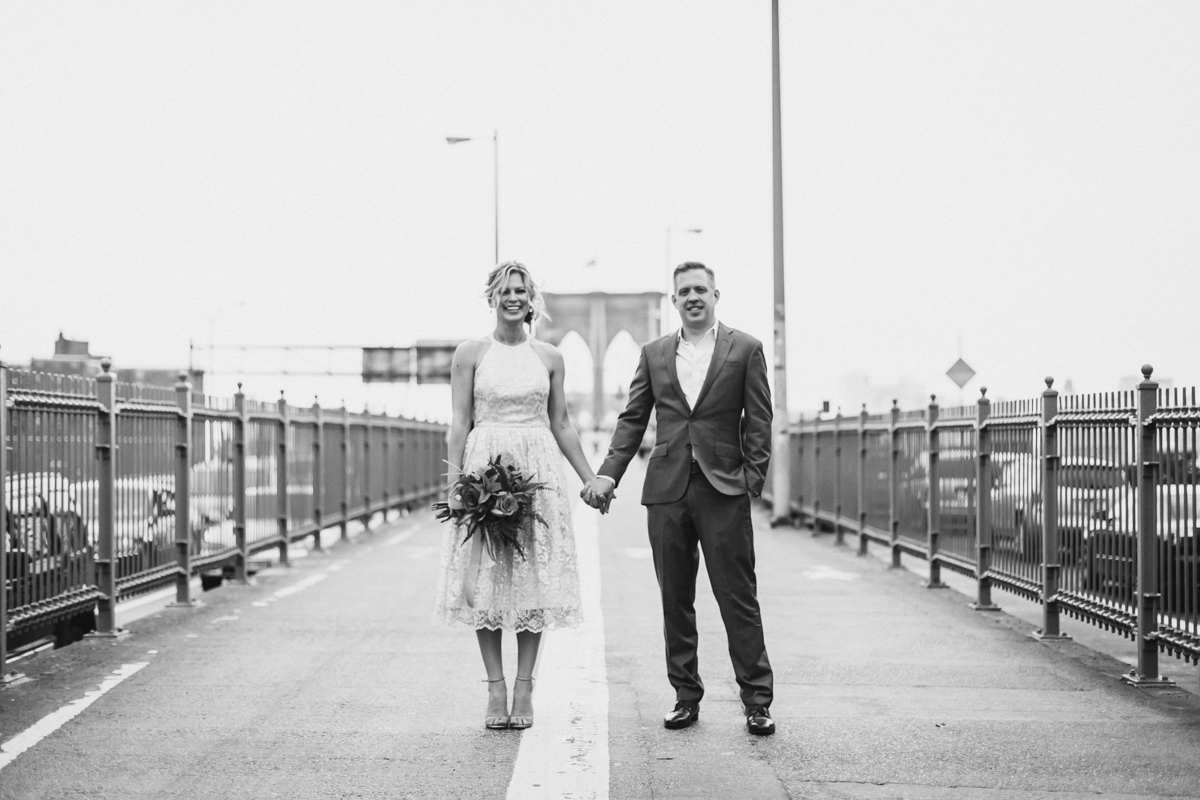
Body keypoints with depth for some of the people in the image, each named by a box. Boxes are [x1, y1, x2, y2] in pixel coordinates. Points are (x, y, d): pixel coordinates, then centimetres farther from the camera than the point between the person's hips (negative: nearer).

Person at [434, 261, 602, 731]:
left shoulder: (549, 357, 9)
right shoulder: (470, 353, 3)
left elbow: (561, 424, 13)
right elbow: (459, 423, 0)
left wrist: (590, 478, 10)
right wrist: (454, 482, -8)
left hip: (538, 470, 2)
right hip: (484, 468, -1)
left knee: (534, 580, 0)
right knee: (485, 580, -1)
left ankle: (524, 689, 6)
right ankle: (495, 688, 6)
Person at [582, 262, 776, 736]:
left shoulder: (744, 349, 4)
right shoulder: (654, 354, 13)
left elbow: (758, 421, 2)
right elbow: (632, 419, 12)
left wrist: (753, 479, -7)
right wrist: (607, 474, 0)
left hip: (723, 488, -3)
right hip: (667, 489, 3)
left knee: (739, 599, -3)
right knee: (675, 601, 7)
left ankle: (757, 701, 2)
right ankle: (686, 697, 16)